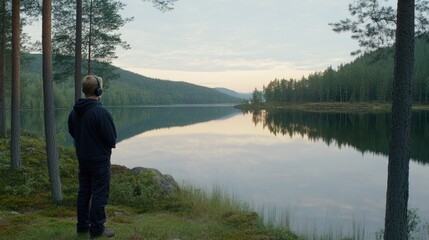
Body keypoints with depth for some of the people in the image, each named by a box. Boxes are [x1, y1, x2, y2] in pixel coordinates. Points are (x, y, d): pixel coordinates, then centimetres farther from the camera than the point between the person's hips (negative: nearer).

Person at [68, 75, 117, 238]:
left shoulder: (74, 111, 2)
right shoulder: (101, 112, -22)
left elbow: (72, 132, 14)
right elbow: (112, 139, -19)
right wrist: (110, 145, 2)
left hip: (82, 158, 8)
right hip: (99, 159, -7)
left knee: (84, 192, 16)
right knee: (99, 194, 1)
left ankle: (83, 226, 26)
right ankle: (97, 229, 7)